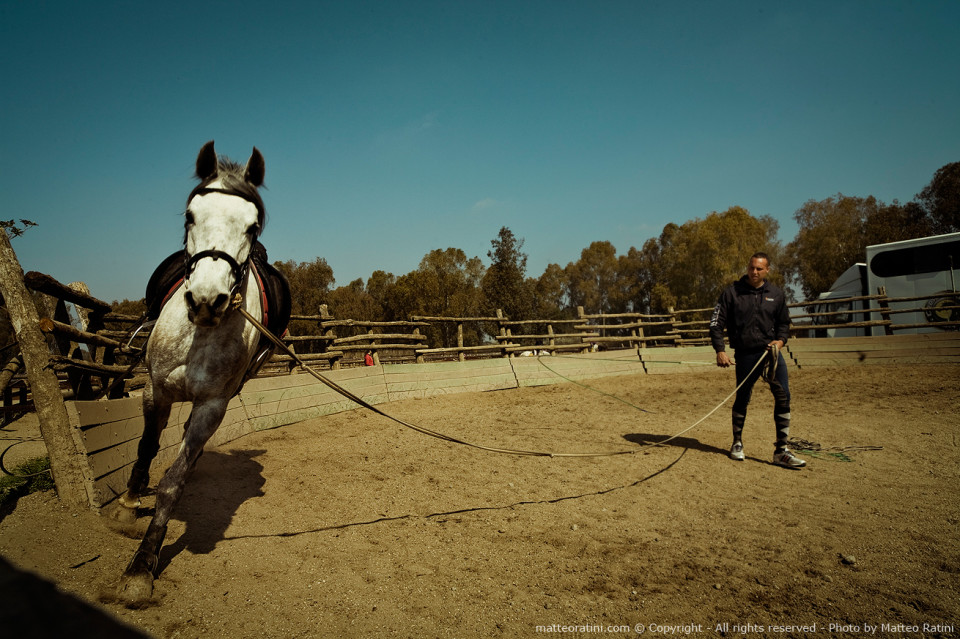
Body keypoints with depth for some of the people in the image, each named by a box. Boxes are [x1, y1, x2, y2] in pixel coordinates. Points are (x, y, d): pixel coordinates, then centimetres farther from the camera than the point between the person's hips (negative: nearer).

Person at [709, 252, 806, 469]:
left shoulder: (776, 294, 9)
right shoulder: (732, 292, 0)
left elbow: (784, 323, 19)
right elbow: (716, 323, 0)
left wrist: (780, 340, -1)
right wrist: (720, 350, -10)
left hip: (771, 352, 2)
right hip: (745, 355, -2)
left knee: (783, 395, -9)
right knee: (742, 399, 7)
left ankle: (781, 451, 0)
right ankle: (737, 443, 27)